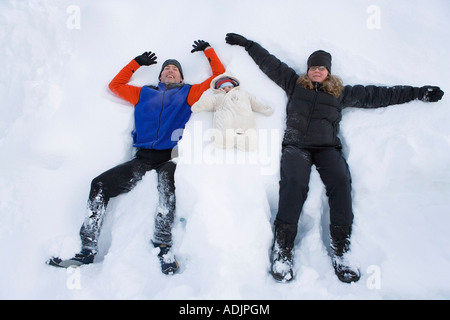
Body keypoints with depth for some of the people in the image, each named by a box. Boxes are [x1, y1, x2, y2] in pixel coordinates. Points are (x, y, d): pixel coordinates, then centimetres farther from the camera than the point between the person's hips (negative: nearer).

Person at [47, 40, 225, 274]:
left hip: (170, 157, -3)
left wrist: (208, 50, 32)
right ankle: (88, 250, -8)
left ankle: (163, 247, -38)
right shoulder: (145, 93, 29)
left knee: (167, 181, -38)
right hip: (142, 158, 4)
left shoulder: (188, 92, 21)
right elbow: (115, 84, 38)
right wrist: (137, 62, 40)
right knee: (99, 184, -13)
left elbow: (220, 76, 23)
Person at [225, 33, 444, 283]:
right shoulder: (295, 83, 20)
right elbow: (269, 62, 25)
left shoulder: (342, 93, 20)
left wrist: (419, 93, 25)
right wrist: (246, 43, 28)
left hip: (327, 147, 2)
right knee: (294, 183, -32)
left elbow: (378, 95, 24)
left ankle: (340, 249, -22)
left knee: (341, 182, -29)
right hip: (296, 145, -1)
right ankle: (283, 248, -27)